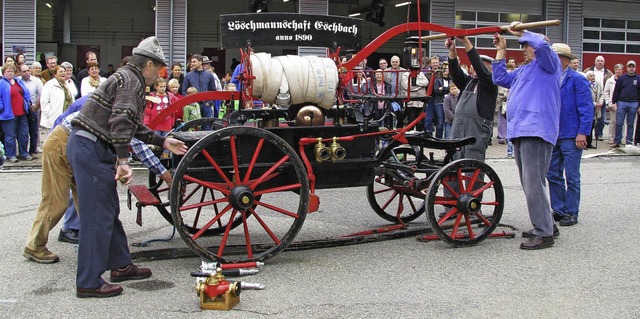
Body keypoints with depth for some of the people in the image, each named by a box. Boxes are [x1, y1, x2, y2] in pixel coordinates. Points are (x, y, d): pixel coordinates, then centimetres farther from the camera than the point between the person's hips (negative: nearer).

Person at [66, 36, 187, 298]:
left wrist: (163, 142, 28)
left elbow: (134, 126, 28)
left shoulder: (127, 78, 21)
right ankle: (89, 283, -1)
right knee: (98, 216, -7)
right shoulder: (131, 81, -12)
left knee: (109, 210, 19)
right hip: (91, 148, -11)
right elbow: (121, 121, -25)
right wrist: (123, 161, -27)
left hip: (84, 146, 11)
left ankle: (121, 265, 31)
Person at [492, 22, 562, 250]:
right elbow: (500, 78, 28)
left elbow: (542, 44, -19)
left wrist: (521, 33, -7)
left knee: (534, 184, -14)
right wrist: (501, 51, 23)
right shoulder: (522, 70, 27)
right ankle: (545, 225, 24)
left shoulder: (548, 64, 0)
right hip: (519, 132, 10)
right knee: (529, 184, 14)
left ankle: (544, 234, -10)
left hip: (536, 131, -10)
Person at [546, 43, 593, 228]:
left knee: (571, 177, 2)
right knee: (553, 175, 11)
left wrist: (582, 133, -17)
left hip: (570, 137, -6)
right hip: (552, 136, 7)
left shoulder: (577, 80, -7)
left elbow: (587, 108, -11)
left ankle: (571, 213, 10)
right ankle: (559, 210, 22)